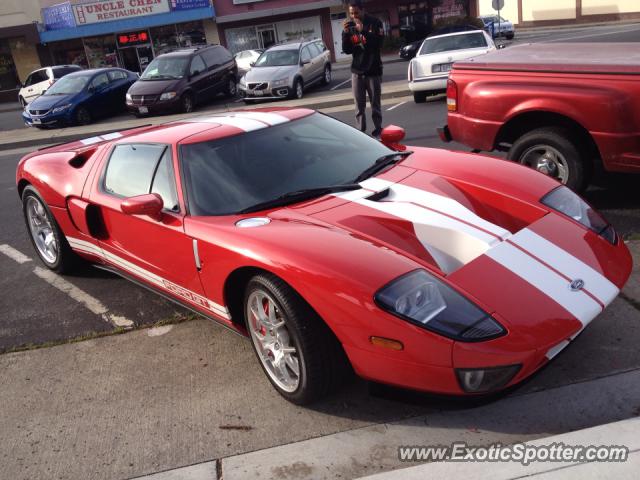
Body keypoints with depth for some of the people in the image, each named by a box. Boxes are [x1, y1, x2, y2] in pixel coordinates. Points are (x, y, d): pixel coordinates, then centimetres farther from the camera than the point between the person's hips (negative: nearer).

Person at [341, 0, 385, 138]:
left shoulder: (375, 23, -4)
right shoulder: (350, 26, 5)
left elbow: (378, 43, -15)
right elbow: (346, 50, 2)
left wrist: (363, 31, -25)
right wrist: (346, 33, -14)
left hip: (373, 70, -2)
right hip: (357, 71, 2)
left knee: (375, 103, 1)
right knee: (359, 104, 0)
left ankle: (378, 130, 7)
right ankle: (360, 131, 3)